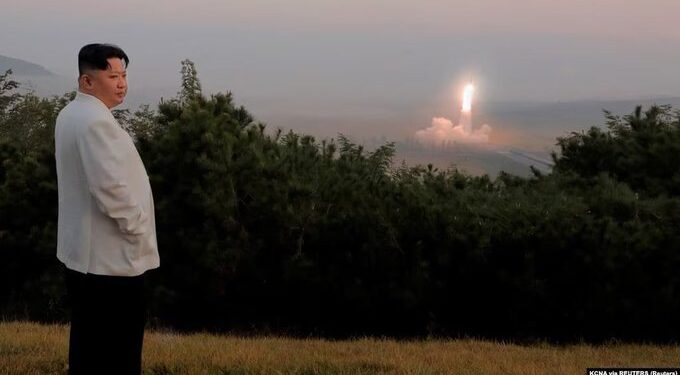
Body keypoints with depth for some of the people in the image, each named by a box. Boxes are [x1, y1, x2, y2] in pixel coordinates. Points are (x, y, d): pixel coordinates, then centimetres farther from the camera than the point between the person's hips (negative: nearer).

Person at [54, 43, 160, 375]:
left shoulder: (70, 114, 12)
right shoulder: (96, 120, -20)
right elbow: (111, 188, -26)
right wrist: (137, 229, -12)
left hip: (82, 250, 10)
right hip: (110, 257, -10)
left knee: (87, 347, 18)